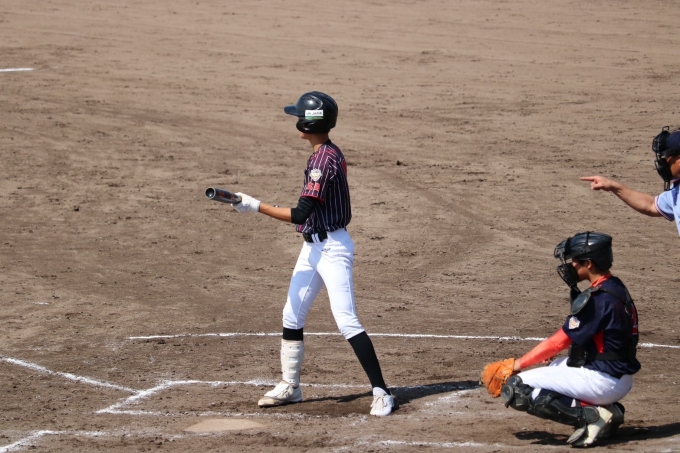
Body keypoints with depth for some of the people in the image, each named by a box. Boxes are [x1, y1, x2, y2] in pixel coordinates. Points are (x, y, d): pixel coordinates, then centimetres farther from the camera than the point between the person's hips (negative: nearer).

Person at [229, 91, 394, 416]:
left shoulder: (324, 160, -22)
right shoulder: (326, 155, 9)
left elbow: (300, 214, -26)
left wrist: (255, 206, -23)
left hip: (332, 248, -10)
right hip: (313, 246, 10)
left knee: (347, 321, -13)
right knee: (292, 316, 14)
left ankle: (381, 392, -10)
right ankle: (290, 386, 27)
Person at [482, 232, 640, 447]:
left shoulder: (598, 298, -19)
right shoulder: (615, 288, 10)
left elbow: (558, 342, -15)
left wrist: (517, 364, -7)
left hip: (603, 381, -10)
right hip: (619, 376, 10)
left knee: (516, 388, -9)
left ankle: (591, 416, -12)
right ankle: (606, 409, 9)